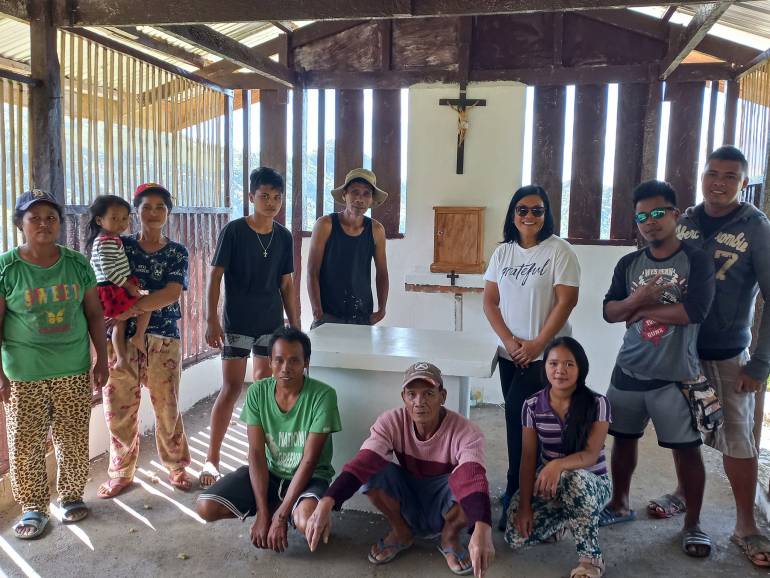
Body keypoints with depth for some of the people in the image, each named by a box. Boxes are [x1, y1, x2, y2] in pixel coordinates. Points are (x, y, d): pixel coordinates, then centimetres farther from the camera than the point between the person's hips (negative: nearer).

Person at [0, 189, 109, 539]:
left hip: (74, 371, 2)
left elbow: (94, 314, 8)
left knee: (74, 441, 9)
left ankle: (72, 496, 28)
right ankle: (33, 509, 21)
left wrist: (102, 359, 5)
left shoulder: (77, 264, 2)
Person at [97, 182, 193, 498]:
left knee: (167, 407, 6)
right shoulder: (120, 245, 5)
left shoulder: (177, 253, 3)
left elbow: (172, 293, -10)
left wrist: (131, 308, -20)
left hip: (163, 338, 0)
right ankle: (121, 473, 24)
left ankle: (176, 467, 26)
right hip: (121, 337, 1)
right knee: (119, 408, 6)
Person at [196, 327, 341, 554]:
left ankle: (293, 513, 3)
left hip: (309, 477, -3)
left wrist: (280, 517, -24)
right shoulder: (257, 392, -10)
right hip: (269, 472, 4)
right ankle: (274, 507, 5)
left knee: (308, 522, -36)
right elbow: (257, 454, -12)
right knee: (206, 507, -15)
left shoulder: (323, 396, -22)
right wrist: (263, 513, -19)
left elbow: (309, 461, -21)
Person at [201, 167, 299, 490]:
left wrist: (296, 327, 8)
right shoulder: (233, 231, -8)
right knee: (232, 388, -5)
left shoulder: (284, 237, 5)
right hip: (237, 324, -4)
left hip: (271, 323, 4)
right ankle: (211, 460, 4)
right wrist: (212, 321, -16)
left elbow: (287, 285, 10)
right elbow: (215, 277, -8)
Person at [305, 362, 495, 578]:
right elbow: (362, 463, -33)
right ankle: (401, 532, 1)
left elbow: (473, 479, -43)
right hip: (407, 504, 2)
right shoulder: (391, 422, -20)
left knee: (467, 485, -36)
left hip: (444, 509, -2)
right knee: (372, 472, -27)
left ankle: (450, 536, -2)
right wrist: (326, 503, -49)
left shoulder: (466, 432, -26)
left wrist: (482, 529, -62)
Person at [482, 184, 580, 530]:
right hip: (509, 352, 5)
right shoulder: (503, 252, 8)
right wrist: (508, 340, -6)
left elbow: (566, 301, -11)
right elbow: (490, 301, 6)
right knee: (517, 420, 8)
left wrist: (537, 344, -14)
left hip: (545, 353, -5)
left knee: (519, 415, -9)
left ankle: (516, 497, 5)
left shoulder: (559, 250, -6)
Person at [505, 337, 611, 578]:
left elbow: (591, 454, -23)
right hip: (547, 482, 3)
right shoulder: (532, 406, -7)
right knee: (516, 537, -19)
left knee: (573, 479, -41)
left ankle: (592, 558, -19)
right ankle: (564, 519, 12)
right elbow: (528, 458, -7)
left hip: (592, 483, -3)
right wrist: (524, 506, -15)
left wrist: (558, 464, -43)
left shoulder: (597, 404, -15)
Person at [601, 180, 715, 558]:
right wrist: (637, 299, -19)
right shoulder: (628, 264, 7)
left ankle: (693, 524, 21)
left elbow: (694, 311, -19)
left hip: (676, 375, -4)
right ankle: (620, 505, 33)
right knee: (623, 438, 14)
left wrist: (640, 311, -10)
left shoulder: (696, 261, -6)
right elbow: (609, 311, 1)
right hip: (629, 371, 4)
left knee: (687, 449, 4)